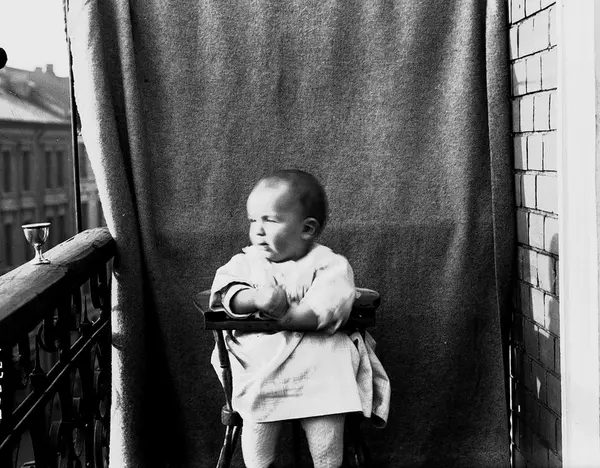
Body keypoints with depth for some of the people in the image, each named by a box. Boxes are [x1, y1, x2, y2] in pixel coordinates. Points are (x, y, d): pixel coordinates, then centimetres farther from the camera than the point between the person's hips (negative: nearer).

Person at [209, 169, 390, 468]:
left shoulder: (329, 264, 0)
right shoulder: (246, 261, 13)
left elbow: (322, 311, -17)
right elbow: (227, 292, -6)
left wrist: (284, 313, -25)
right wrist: (255, 298, -27)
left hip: (318, 366, -2)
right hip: (259, 364, 2)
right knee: (256, 422, -18)